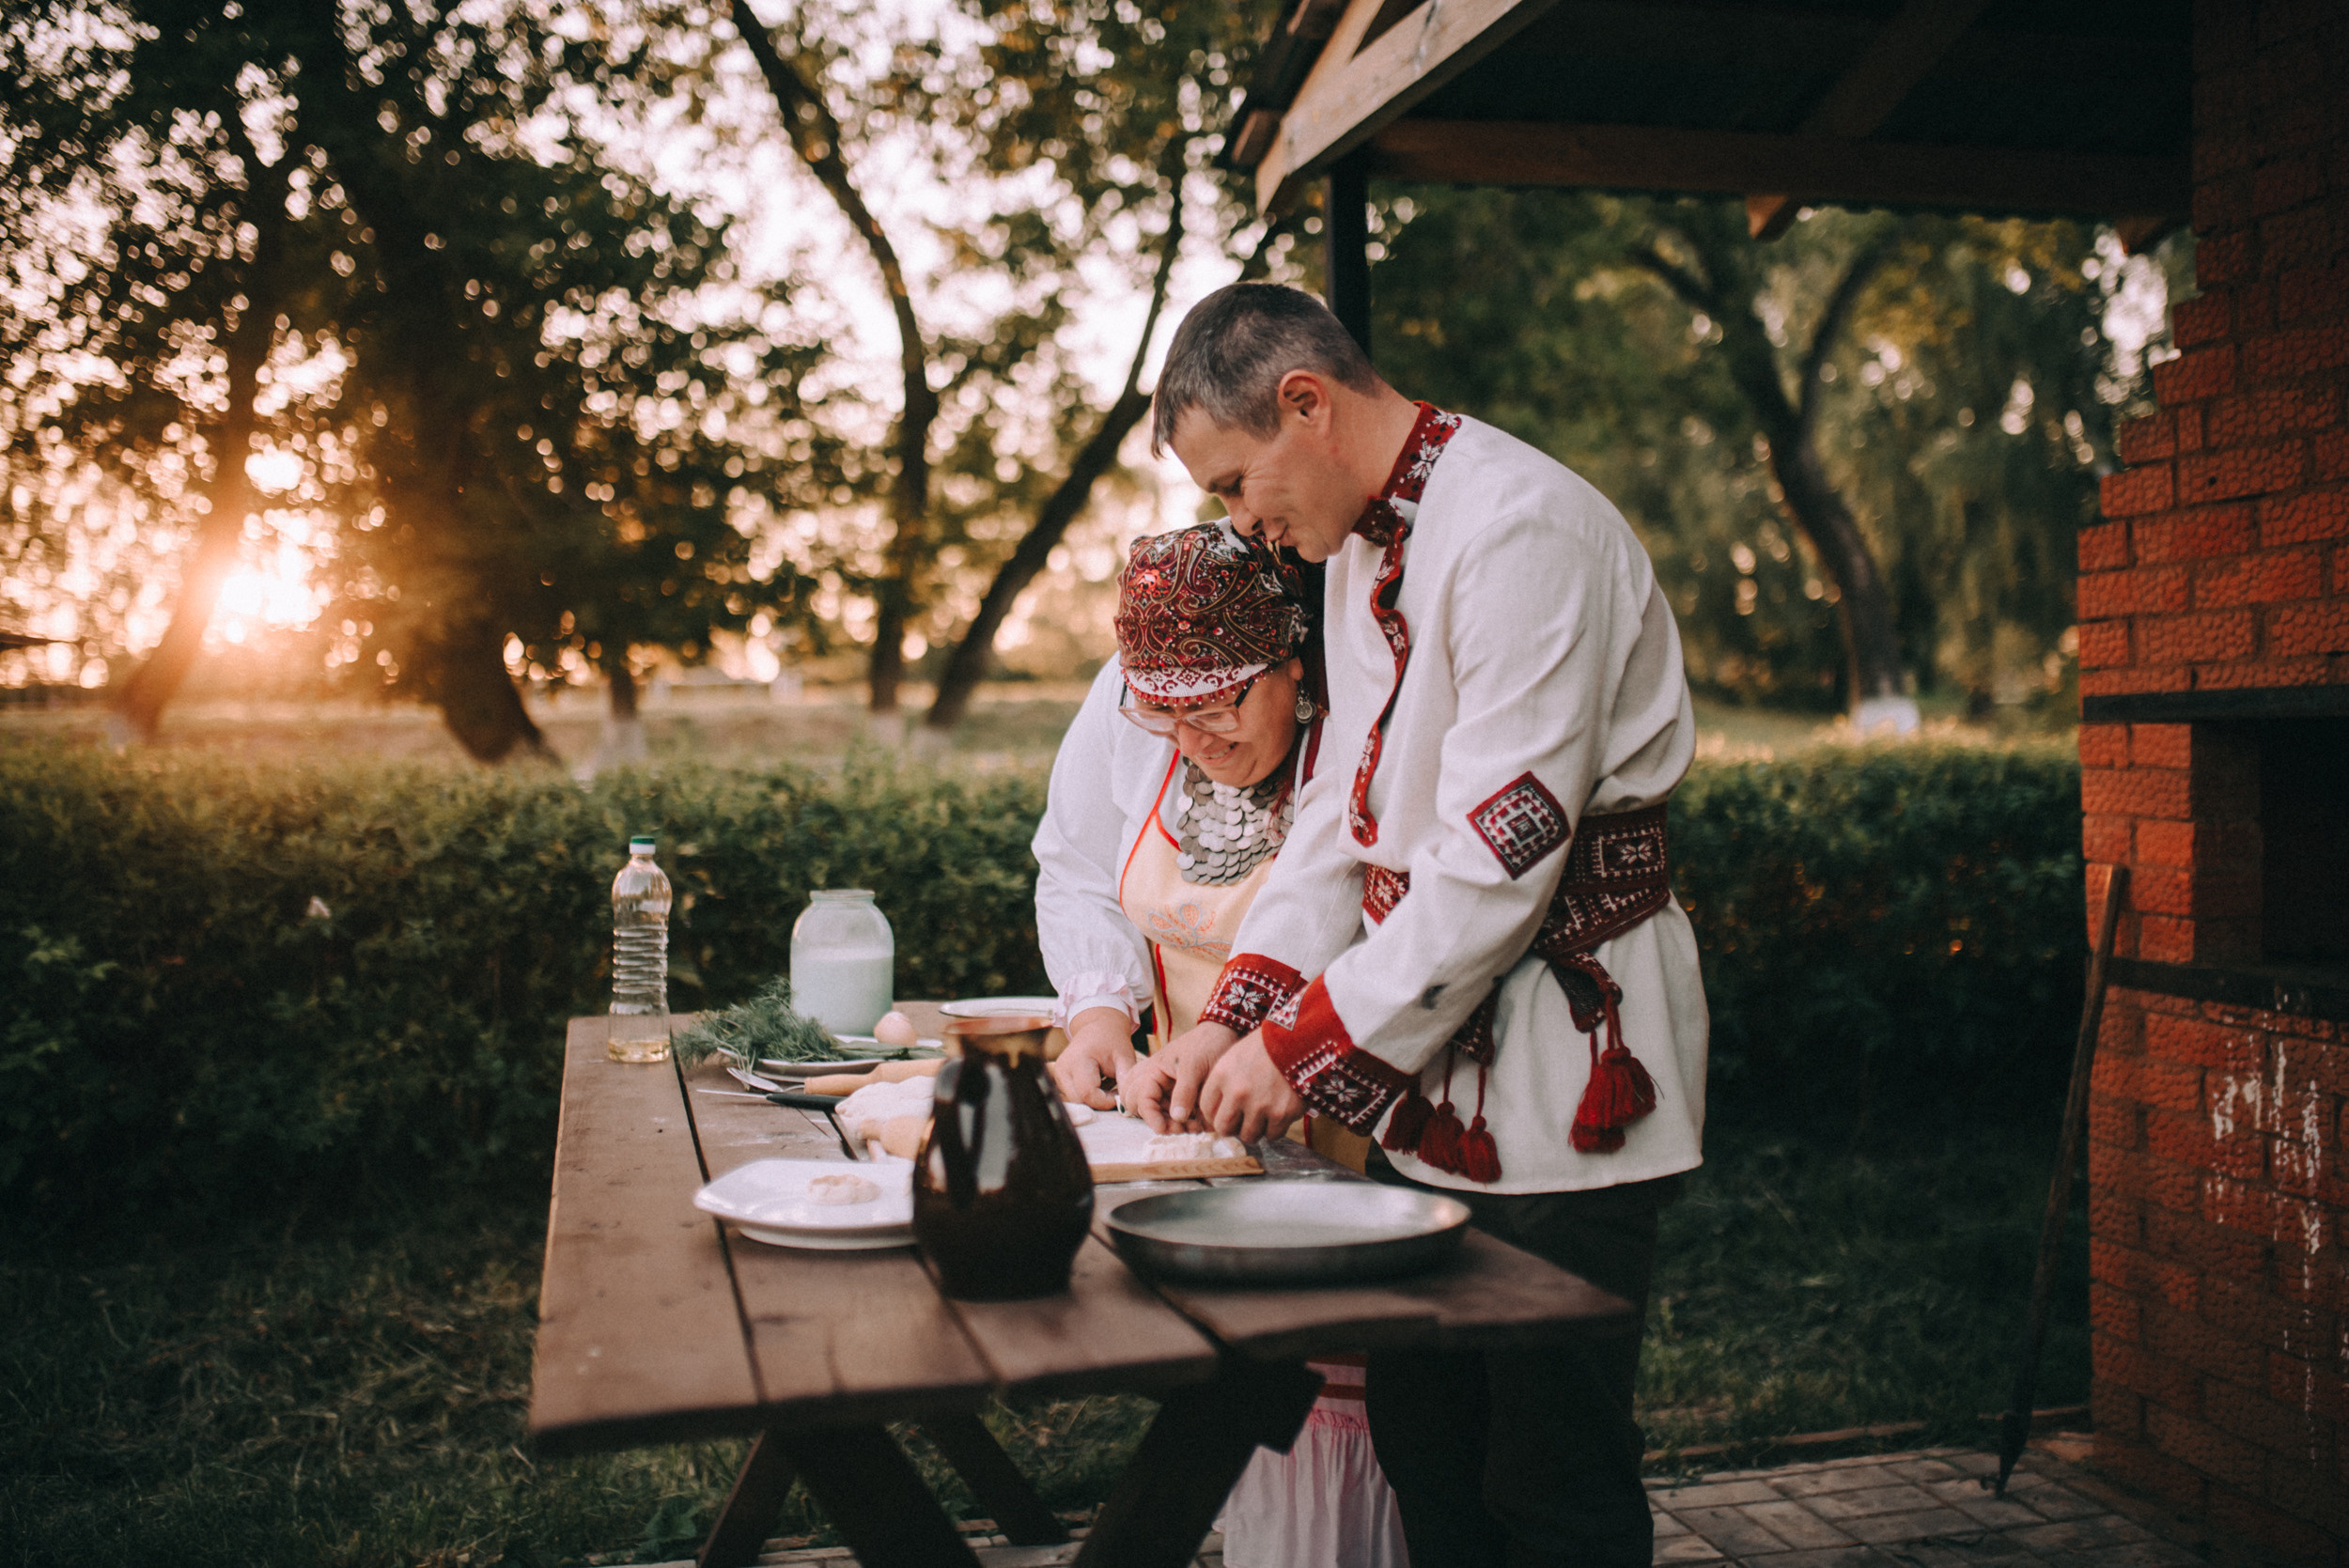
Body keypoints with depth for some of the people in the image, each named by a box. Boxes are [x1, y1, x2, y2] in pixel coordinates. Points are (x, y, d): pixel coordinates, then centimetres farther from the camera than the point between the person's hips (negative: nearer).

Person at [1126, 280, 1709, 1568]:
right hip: (1433, 1075, 9)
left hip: (1561, 1075, -8)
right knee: (1420, 1446, 17)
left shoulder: (1522, 531, -18)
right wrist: (1233, 1020, 2)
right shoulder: (1362, 546, 12)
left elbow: (1498, 857, -22)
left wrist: (1306, 1044, -15)